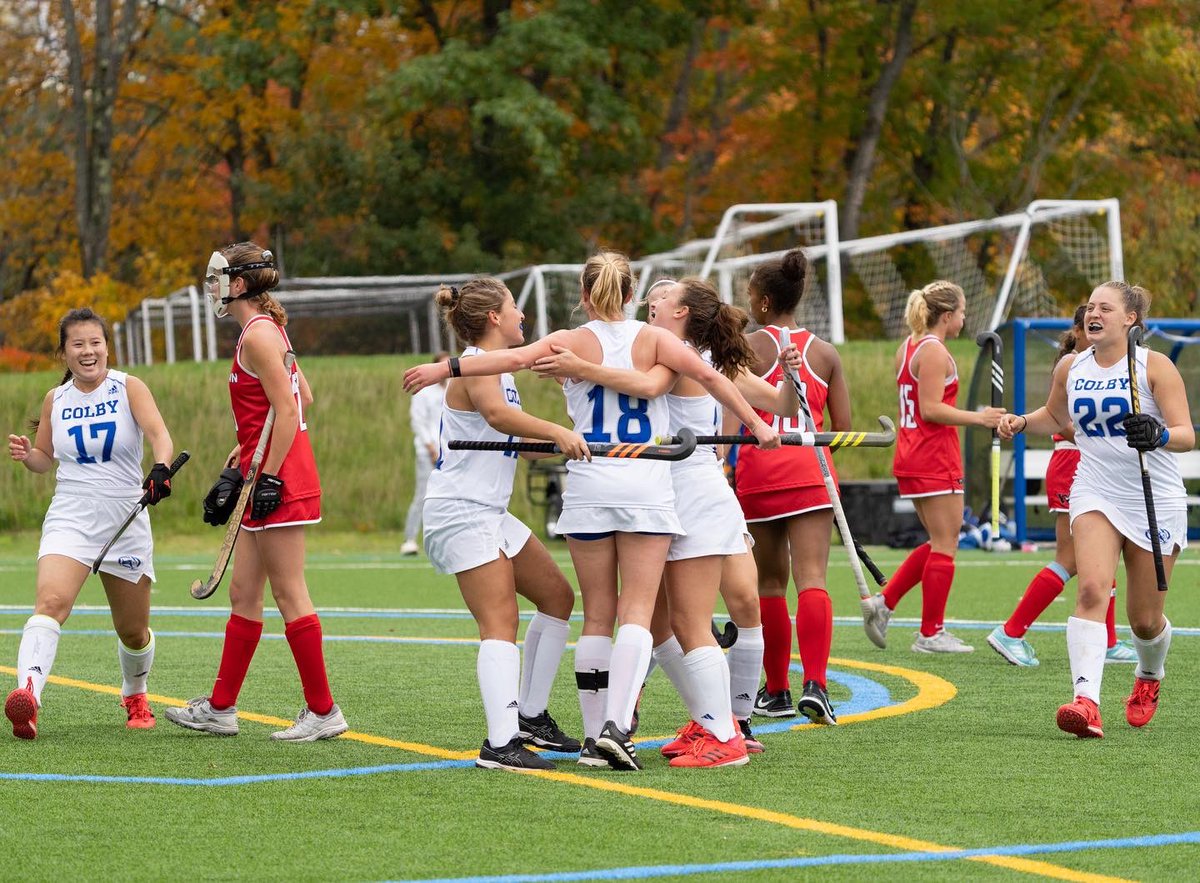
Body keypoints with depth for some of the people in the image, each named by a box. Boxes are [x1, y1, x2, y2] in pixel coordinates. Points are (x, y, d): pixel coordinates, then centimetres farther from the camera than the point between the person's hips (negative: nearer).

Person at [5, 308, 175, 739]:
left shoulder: (129, 388, -3)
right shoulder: (55, 400, 6)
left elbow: (159, 434, -19)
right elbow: (45, 458, 18)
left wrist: (161, 468, -40)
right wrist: (27, 455, -5)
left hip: (125, 523, 0)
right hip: (70, 521, 0)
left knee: (133, 631, 13)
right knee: (51, 602, -27)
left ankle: (135, 695, 43)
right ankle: (27, 695, -42)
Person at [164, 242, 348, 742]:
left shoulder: (258, 335, -14)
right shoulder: (266, 330, 15)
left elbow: (288, 410, -19)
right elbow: (301, 397, 23)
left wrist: (270, 476, -20)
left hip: (279, 481, -10)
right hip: (267, 476, 10)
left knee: (289, 594, -6)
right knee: (243, 594, 13)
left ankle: (323, 712, -2)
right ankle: (220, 709, 19)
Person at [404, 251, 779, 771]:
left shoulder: (574, 342, 1)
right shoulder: (652, 339, 3)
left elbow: (518, 358, -13)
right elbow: (707, 375, -6)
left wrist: (446, 369, -10)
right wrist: (755, 423, -1)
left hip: (588, 488, 1)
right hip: (647, 488, -1)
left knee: (597, 617, 8)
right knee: (636, 612, -3)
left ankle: (594, 736, 6)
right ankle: (616, 725, -20)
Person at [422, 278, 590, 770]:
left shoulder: (496, 369, 17)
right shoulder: (476, 366, -14)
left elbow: (520, 440, 28)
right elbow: (496, 415, -35)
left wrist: (573, 445, 22)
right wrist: (556, 431, -44)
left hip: (489, 513, 10)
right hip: (461, 513, -10)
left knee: (557, 596, 14)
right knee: (501, 621, -18)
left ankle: (530, 716, 20)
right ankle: (501, 744, -27)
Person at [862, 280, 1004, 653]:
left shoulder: (907, 348, 14)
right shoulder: (934, 352, -14)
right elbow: (930, 409, -20)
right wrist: (978, 418, -17)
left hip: (911, 458, 10)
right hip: (935, 459, -10)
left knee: (938, 543, 16)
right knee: (945, 546, -2)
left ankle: (884, 602, 10)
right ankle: (931, 633, 1)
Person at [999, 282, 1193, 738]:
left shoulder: (1154, 366, -8)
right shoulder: (1071, 369, 5)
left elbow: (1187, 435, -14)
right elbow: (1056, 415, 26)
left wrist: (1158, 435, -36)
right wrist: (1021, 423, 6)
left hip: (1156, 503, -2)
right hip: (1096, 495, 2)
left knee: (1145, 620, 5)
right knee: (1091, 589, -23)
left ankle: (1149, 676, 41)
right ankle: (1086, 701, -35)